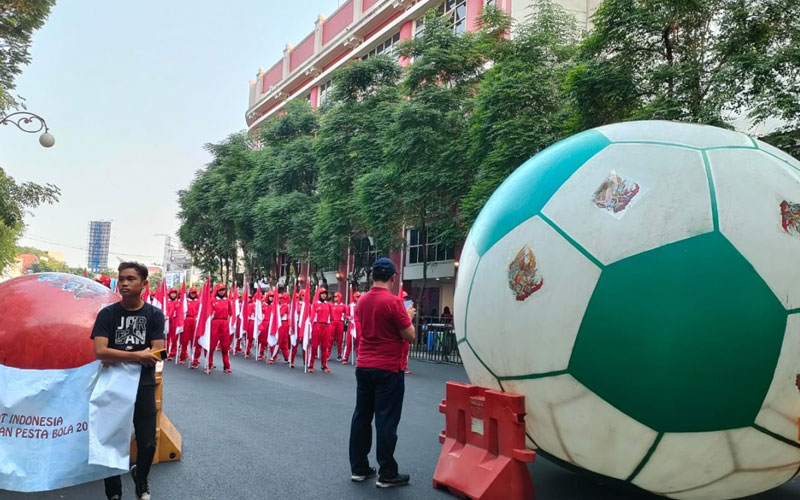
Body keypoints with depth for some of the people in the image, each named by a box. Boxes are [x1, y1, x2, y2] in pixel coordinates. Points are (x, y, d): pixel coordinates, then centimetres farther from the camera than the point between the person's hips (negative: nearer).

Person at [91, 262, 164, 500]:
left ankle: (140, 478, 37)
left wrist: (116, 357, -16)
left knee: (148, 444, 5)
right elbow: (99, 352, -16)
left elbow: (156, 355, -12)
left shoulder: (154, 314, -5)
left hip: (143, 386, 0)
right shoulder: (107, 314, -5)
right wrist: (137, 356, -20)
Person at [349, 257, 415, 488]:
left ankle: (358, 468, 21)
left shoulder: (362, 300, 6)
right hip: (388, 369, -7)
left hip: (363, 367, 7)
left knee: (361, 417, 12)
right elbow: (410, 336, -13)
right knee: (386, 421, 0)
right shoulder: (394, 301, -16)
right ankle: (387, 475, 9)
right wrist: (409, 316, 4)